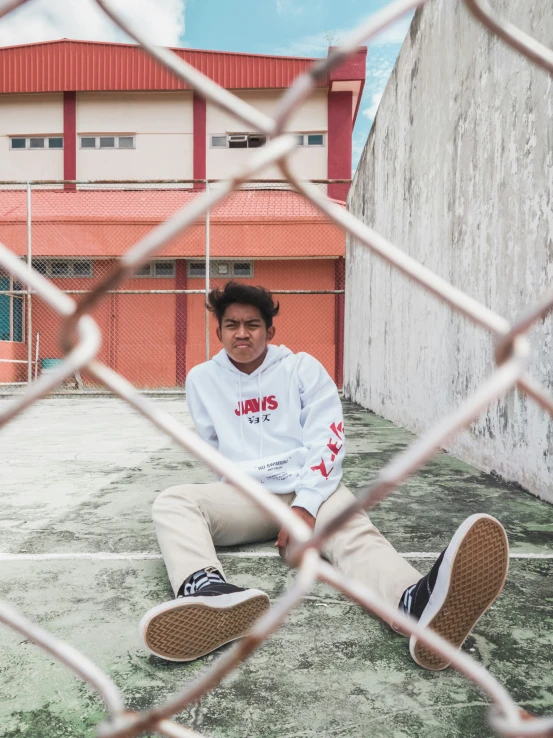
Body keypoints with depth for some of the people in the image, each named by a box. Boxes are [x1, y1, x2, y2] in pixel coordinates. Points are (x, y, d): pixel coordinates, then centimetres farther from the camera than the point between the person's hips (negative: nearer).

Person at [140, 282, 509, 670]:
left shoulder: (303, 368, 2)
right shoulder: (202, 379, 8)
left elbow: (328, 438, -8)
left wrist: (306, 504, -18)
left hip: (311, 491, -1)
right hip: (244, 496, 2)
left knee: (353, 530, -34)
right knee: (173, 501, -26)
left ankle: (420, 604, -67)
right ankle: (209, 592, -58)